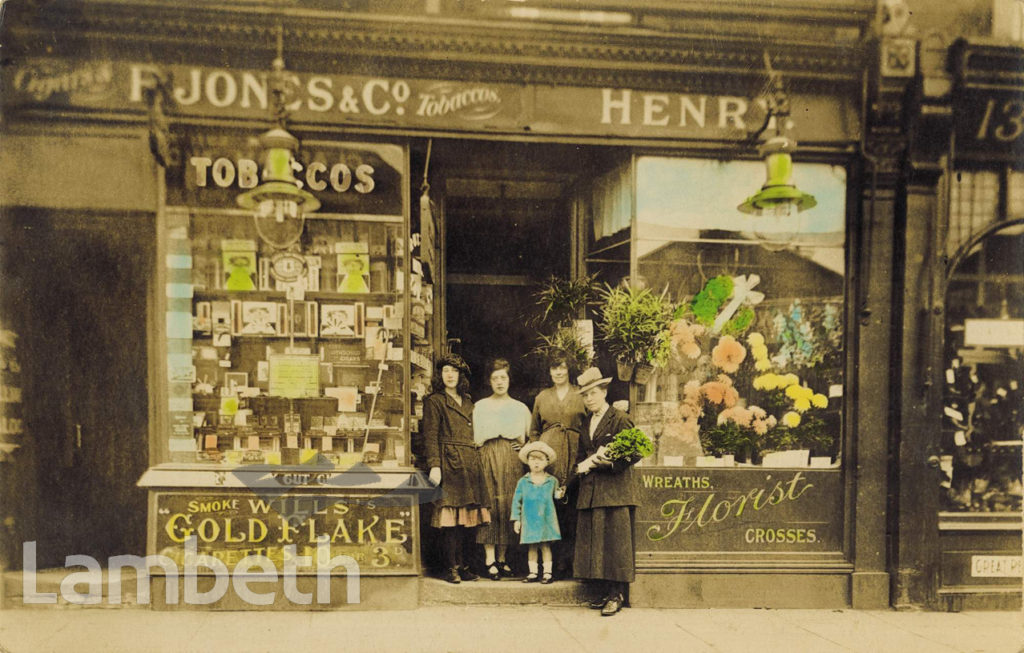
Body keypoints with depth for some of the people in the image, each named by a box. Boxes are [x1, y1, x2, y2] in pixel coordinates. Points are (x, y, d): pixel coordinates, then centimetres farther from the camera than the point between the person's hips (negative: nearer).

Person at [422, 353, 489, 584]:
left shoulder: (468, 403, 20)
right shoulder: (434, 401, 1)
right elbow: (430, 436, -6)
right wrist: (434, 465, -15)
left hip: (469, 465, 6)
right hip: (449, 463, -6)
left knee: (464, 516, 6)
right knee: (450, 516, -7)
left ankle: (460, 564, 13)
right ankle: (451, 567, -1)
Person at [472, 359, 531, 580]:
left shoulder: (520, 408, 15)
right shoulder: (480, 406, 12)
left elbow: (526, 439, 16)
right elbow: (477, 439, 7)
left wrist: (521, 444, 0)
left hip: (512, 459, 2)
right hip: (488, 457, -2)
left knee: (509, 504, -1)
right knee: (490, 504, -8)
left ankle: (502, 558, 7)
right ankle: (490, 560, -8)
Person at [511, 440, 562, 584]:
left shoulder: (552, 481, 4)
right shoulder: (523, 481, 4)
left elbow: (556, 495, 15)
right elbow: (516, 500, 6)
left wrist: (559, 495, -7)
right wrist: (516, 519, 3)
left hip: (546, 520, -1)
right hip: (529, 521, 1)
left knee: (545, 546, 0)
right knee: (531, 547, 5)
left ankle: (547, 573, 8)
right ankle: (533, 573, 14)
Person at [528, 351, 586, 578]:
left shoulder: (580, 396, 9)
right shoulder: (542, 397, 16)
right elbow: (534, 431, 20)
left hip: (574, 457, -1)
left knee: (571, 508, -3)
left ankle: (568, 563, 4)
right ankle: (550, 563, 5)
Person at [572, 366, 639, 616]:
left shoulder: (620, 419, -3)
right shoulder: (586, 424, 18)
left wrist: (609, 461, -20)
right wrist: (583, 465, 1)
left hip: (615, 490, -7)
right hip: (590, 492, 7)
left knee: (616, 542, -6)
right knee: (595, 543, 6)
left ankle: (617, 595, 1)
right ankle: (608, 592, 13)